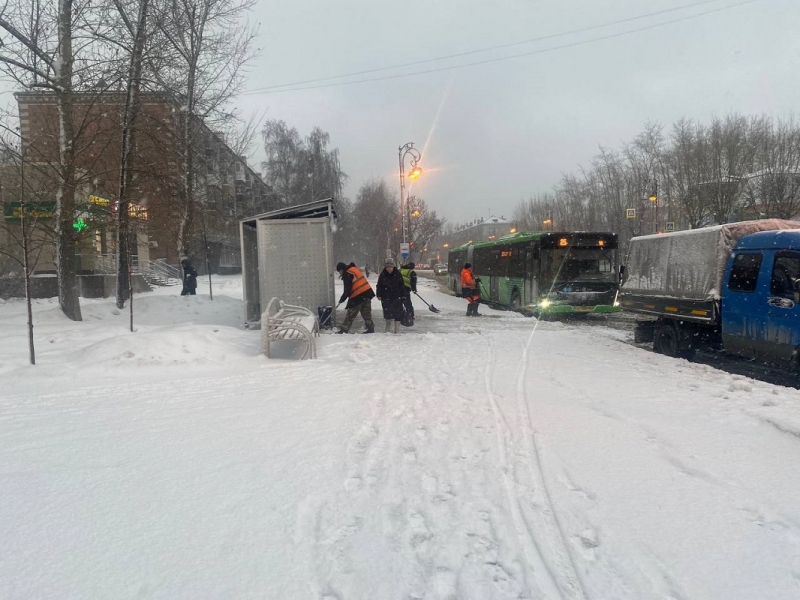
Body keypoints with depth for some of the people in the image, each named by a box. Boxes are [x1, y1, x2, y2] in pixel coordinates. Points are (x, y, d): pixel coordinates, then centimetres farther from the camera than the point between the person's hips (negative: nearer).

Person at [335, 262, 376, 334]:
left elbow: (347, 289, -13)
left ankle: (343, 330, 5)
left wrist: (342, 299, -4)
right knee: (366, 313, 12)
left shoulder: (347, 274, -10)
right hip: (367, 292, 8)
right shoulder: (355, 269, 16)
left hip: (357, 297, -8)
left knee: (350, 315, 0)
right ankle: (370, 328, 13)